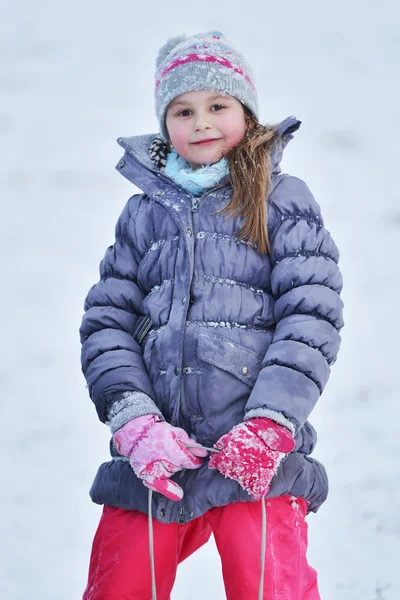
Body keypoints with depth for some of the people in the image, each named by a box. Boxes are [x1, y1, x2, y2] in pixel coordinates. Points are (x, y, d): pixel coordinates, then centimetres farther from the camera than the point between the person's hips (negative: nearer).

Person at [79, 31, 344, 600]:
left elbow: (312, 316, -2)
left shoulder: (283, 201, 7)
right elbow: (106, 323, 10)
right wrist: (137, 423, -7)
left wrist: (267, 426, -14)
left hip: (258, 449, -3)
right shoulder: (144, 213, 16)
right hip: (158, 451, 3)